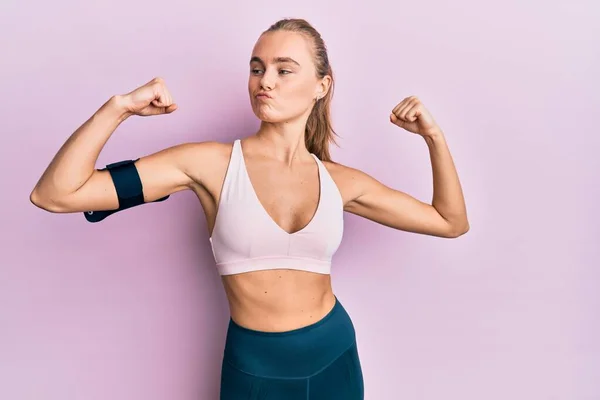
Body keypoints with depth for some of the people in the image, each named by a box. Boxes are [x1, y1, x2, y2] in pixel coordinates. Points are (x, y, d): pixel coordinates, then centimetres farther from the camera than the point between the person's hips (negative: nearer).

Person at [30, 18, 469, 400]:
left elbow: (452, 222, 6)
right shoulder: (212, 163, -12)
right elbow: (53, 195, -16)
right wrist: (118, 107, -25)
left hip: (334, 357, 2)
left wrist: (433, 135, -5)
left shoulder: (340, 181, -3)